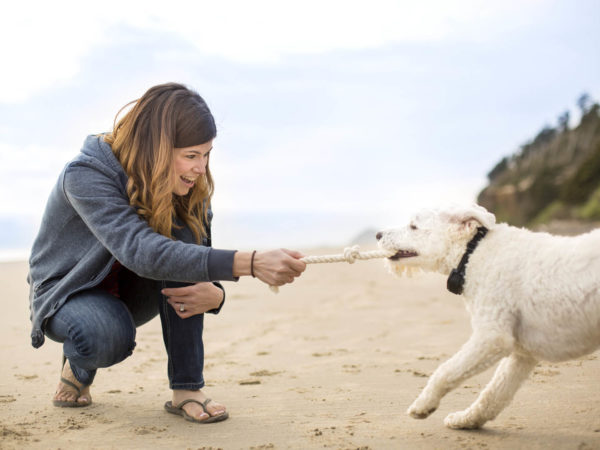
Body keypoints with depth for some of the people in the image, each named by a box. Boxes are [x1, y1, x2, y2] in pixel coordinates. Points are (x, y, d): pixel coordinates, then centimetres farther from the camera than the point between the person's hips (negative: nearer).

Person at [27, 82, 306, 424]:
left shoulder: (185, 186, -14)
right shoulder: (85, 176, -31)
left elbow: (200, 259, -11)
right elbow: (141, 250, -47)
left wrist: (214, 294, -39)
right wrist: (250, 263, -58)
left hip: (130, 293, 4)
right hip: (69, 293, -4)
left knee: (183, 232, -26)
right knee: (108, 338, -39)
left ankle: (187, 388, -22)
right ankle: (78, 367, 1)